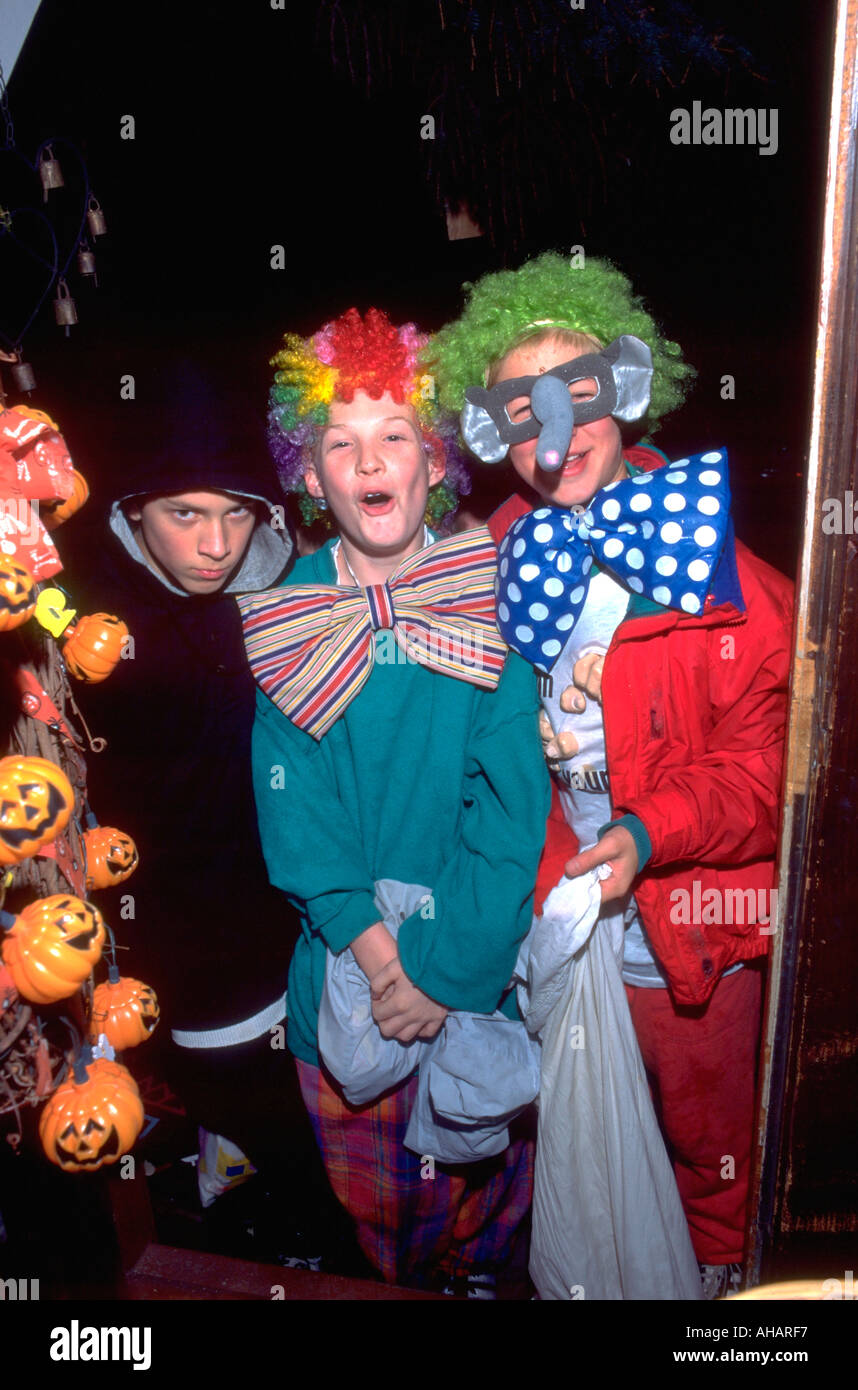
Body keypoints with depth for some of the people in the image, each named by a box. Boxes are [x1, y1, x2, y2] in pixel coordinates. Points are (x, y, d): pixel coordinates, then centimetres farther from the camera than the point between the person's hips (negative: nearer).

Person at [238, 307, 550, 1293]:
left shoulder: (495, 604, -9)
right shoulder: (286, 616, -4)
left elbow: (515, 804, -13)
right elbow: (288, 796, -6)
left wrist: (450, 966, -18)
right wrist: (366, 935, -18)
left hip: (480, 965, -1)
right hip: (343, 959, 1)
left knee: (482, 1177, 17)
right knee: (367, 1182, 18)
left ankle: (476, 1278, 48)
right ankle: (405, 1287, 47)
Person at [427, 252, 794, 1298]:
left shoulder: (714, 565, -14)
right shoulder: (496, 564, -3)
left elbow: (763, 766, -14)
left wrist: (648, 834, -25)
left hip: (687, 934, -2)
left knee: (705, 1137, 21)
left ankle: (718, 1273, 51)